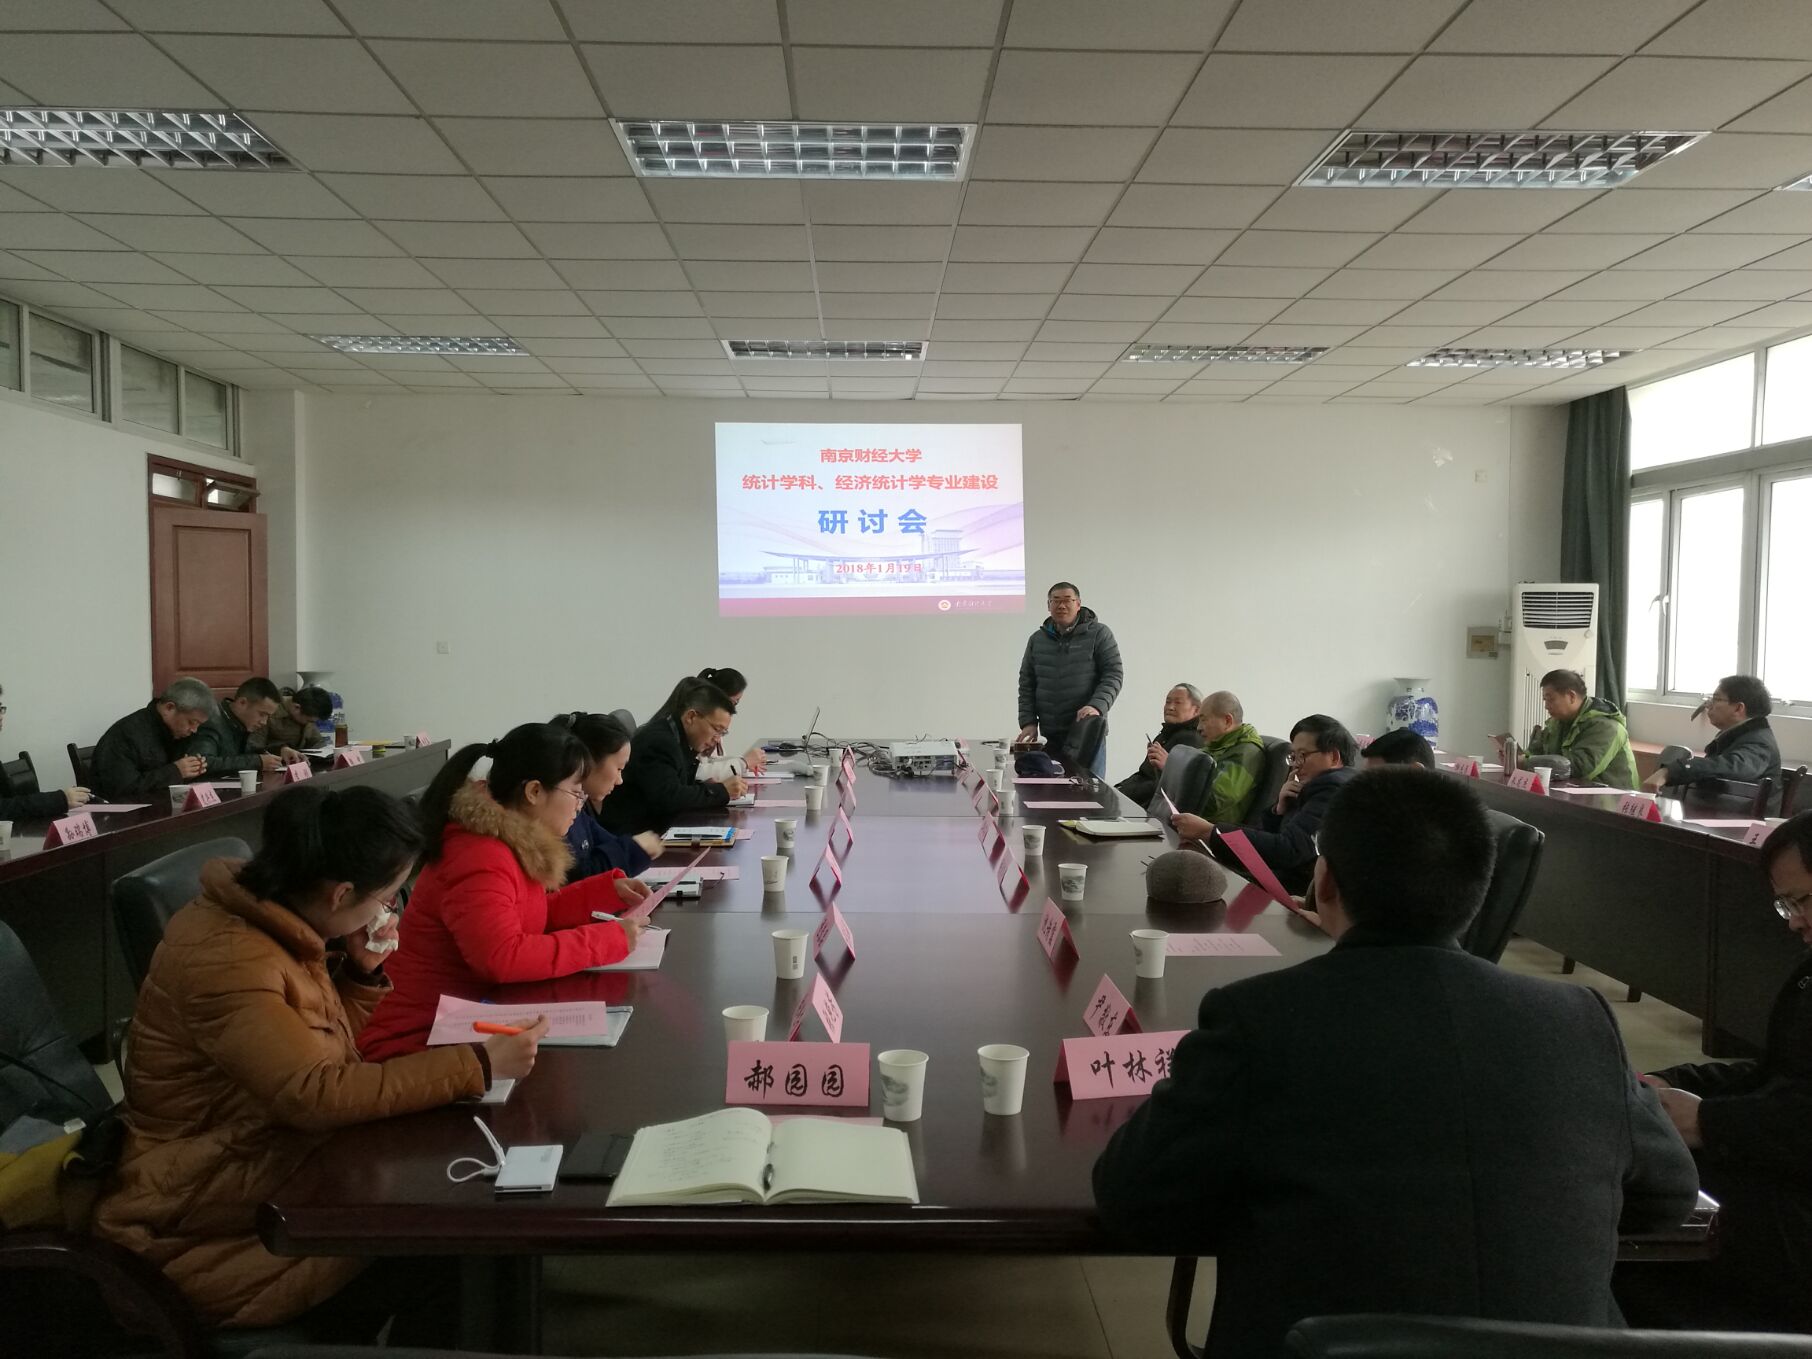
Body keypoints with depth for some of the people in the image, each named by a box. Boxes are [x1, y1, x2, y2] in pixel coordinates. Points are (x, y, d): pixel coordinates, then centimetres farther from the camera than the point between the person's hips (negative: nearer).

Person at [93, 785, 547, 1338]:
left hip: (278, 1158, 8)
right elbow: (319, 1093, -32)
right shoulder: (224, 958, -26)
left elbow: (324, 1048, 12)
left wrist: (364, 971, -5)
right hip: (212, 1212, -8)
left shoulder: (273, 920, 1)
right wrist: (478, 1065, -29)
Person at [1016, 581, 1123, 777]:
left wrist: (1097, 706, -19)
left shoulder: (1098, 634, 2)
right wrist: (1028, 722, 4)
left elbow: (1114, 674, -4)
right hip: (1050, 736, 3)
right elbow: (1026, 684, 15)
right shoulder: (1037, 640, 13)